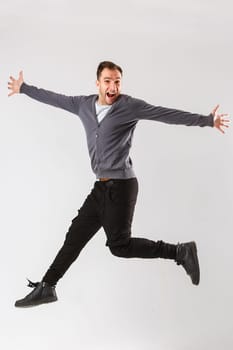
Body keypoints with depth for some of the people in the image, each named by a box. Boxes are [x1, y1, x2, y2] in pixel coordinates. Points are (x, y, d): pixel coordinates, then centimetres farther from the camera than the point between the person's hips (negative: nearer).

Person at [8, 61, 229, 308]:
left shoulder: (130, 107, -9)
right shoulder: (84, 105, 8)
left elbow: (169, 114, -11)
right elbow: (54, 99, 22)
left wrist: (206, 120, -15)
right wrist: (23, 89, 32)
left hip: (120, 186, -7)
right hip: (102, 187, 7)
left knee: (119, 245, -8)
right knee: (76, 235, 10)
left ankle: (180, 252, 1)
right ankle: (46, 288, 19)